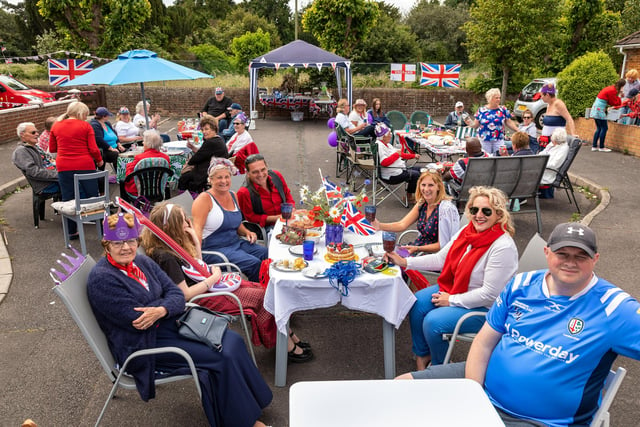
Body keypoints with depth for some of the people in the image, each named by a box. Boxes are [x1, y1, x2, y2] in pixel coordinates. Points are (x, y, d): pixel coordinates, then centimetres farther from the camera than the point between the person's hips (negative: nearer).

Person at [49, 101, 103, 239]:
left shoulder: (56, 126, 8)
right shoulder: (85, 126, -3)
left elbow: (52, 149, 15)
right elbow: (93, 149, -6)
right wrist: (99, 160, 10)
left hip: (64, 167, 3)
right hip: (85, 166, -3)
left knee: (67, 199, 9)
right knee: (92, 196, 8)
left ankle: (71, 231, 13)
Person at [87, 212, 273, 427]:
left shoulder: (141, 262, 7)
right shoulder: (101, 278, -15)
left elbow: (177, 294, 1)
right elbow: (136, 320, -21)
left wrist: (161, 310, -21)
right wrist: (169, 304, -9)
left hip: (170, 324, 8)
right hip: (143, 344, -7)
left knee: (233, 341, -10)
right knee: (221, 358, -18)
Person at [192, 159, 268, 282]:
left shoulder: (233, 195, 13)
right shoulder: (204, 199, -9)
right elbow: (197, 229, -18)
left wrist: (247, 232, 6)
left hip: (236, 243, 7)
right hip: (214, 249, -7)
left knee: (267, 254, -12)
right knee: (254, 263, -24)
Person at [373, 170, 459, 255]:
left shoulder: (445, 208, -21)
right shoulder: (422, 204, 1)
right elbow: (402, 224, -5)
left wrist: (417, 249, -25)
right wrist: (380, 225, -21)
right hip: (418, 245, 7)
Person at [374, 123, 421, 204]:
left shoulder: (386, 144, 15)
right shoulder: (379, 145, -19)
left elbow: (400, 154, 24)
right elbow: (384, 162, -29)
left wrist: (414, 155, 21)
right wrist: (396, 154, -21)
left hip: (400, 169, 12)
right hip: (392, 176, -12)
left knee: (419, 170, 15)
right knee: (415, 175, -15)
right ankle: (409, 197, 3)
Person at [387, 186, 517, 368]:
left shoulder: (503, 247, -27)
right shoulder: (467, 232, -2)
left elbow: (489, 294, -26)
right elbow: (440, 259, 4)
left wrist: (452, 300, -19)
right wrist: (404, 262, -3)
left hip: (485, 308, -8)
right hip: (456, 289, 9)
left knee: (433, 321, -21)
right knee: (418, 302, -2)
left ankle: (438, 367, 10)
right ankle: (422, 354, 19)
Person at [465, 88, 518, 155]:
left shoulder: (503, 110, 3)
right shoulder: (481, 110, 1)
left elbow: (509, 123, 7)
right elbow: (476, 125, 4)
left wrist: (518, 131, -1)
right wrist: (470, 123, -16)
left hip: (499, 140, 1)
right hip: (484, 141, -1)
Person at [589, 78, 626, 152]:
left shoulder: (611, 88, 15)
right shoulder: (612, 91, -15)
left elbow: (610, 101, 16)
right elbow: (615, 103, -8)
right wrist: (618, 96, 4)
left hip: (596, 109, 10)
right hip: (599, 109, -10)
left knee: (599, 128, 13)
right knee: (604, 128, -3)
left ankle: (594, 146, 13)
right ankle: (601, 147, 1)